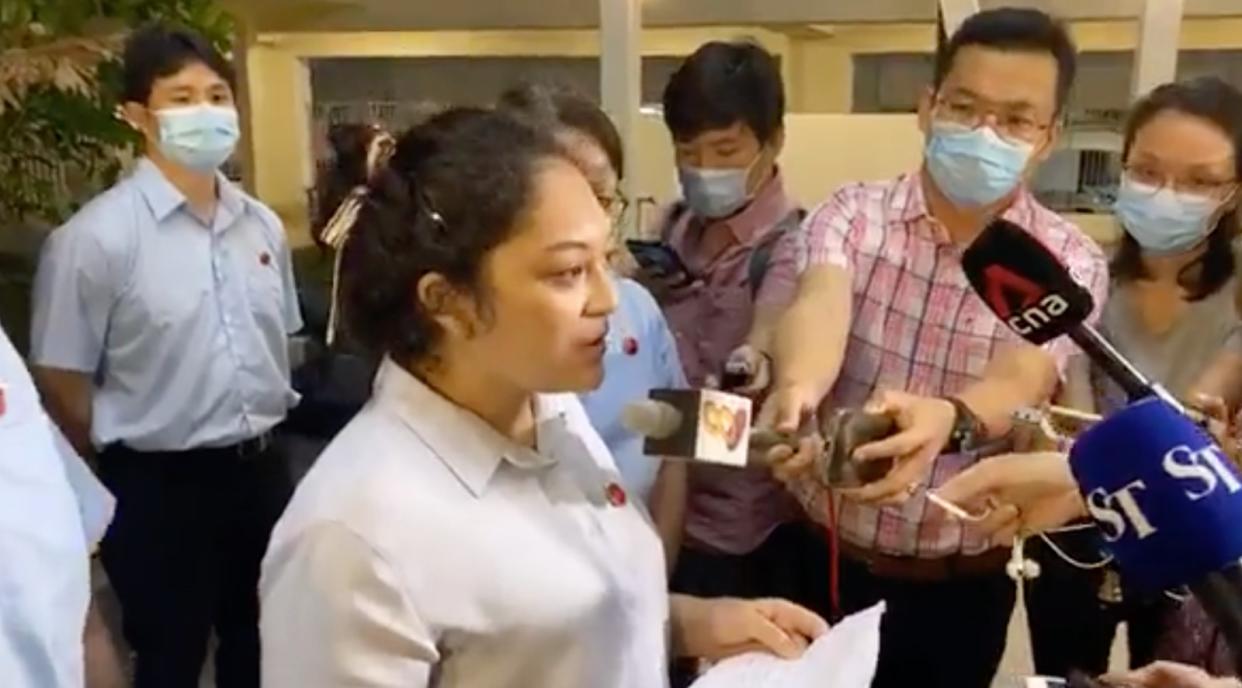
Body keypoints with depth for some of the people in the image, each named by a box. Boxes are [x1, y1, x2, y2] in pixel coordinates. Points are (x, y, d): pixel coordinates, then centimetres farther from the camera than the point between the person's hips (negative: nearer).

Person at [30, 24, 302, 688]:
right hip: (161, 485, -5)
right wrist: (127, 469, -2)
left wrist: (259, 434, 12)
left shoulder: (262, 225, 4)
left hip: (263, 471, 6)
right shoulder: (96, 236, -15)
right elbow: (60, 381, -11)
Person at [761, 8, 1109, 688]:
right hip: (821, 551, 0)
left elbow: (1022, 378, -26)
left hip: (963, 581, 0)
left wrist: (947, 421, -50)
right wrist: (798, 386, -52)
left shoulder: (1069, 259, -7)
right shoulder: (851, 214, -7)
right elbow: (820, 304, -28)